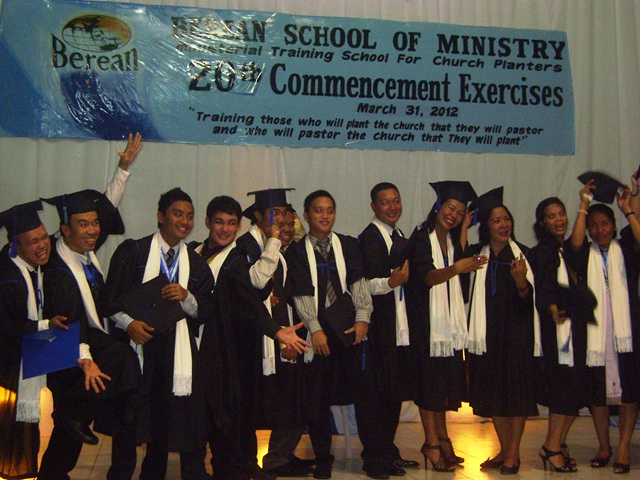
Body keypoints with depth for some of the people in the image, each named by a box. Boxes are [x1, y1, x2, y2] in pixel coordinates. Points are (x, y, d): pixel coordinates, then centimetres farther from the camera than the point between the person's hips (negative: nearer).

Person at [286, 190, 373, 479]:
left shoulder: (348, 245, 12)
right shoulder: (296, 252, 6)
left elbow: (358, 284, 5)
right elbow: (300, 295, -1)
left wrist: (362, 317, -7)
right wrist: (315, 328, -10)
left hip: (350, 328, 1)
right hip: (318, 331, -1)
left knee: (364, 390, -1)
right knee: (318, 397, 2)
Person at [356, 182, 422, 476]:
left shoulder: (400, 238, 17)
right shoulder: (369, 239, -9)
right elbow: (364, 285, -18)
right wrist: (391, 282, -32)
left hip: (400, 327, 9)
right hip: (380, 328, -9)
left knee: (395, 392, 13)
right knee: (379, 393, -6)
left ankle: (388, 450, 24)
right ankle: (376, 456, 4)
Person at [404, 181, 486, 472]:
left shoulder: (452, 239, 14)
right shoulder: (421, 238, -7)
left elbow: (463, 265, -2)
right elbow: (426, 276, -20)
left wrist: (463, 230, -2)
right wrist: (455, 269, -37)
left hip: (450, 319, 6)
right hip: (427, 319, -6)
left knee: (445, 380, 9)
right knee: (429, 380, -4)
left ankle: (441, 437, 19)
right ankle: (432, 443, 2)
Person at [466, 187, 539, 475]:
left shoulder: (523, 254, 1)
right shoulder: (475, 255, 4)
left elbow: (528, 299, -2)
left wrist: (521, 281, -23)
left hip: (517, 334, -2)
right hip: (487, 333, 2)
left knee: (517, 392, 0)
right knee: (493, 393, 7)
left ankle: (513, 453, 10)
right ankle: (505, 449, 20)